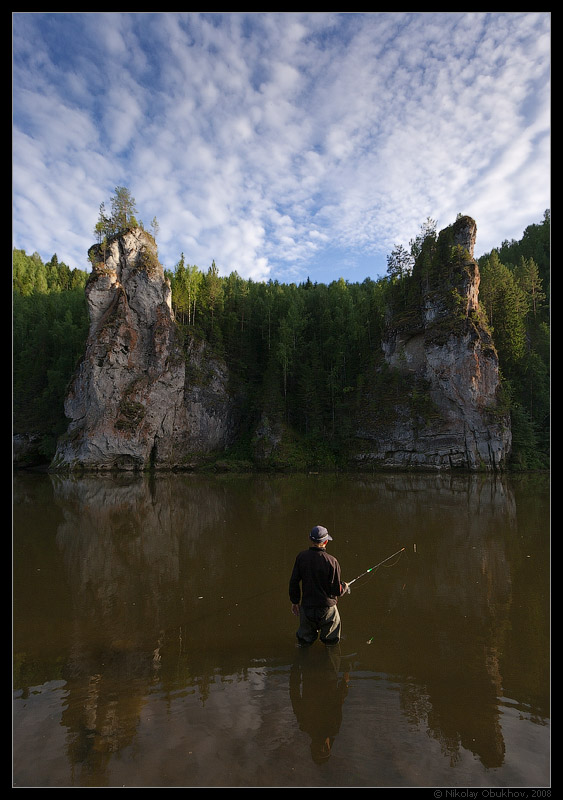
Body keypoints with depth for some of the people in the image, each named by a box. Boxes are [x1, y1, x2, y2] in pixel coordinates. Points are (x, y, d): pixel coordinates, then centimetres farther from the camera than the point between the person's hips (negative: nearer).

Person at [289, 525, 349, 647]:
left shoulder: (301, 557, -8)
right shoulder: (331, 561, -18)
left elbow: (294, 582, -1)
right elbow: (337, 590, -14)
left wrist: (295, 601, 12)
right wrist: (345, 587, 8)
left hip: (307, 606, 3)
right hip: (327, 607, -2)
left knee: (304, 640, 24)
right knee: (332, 641, 19)